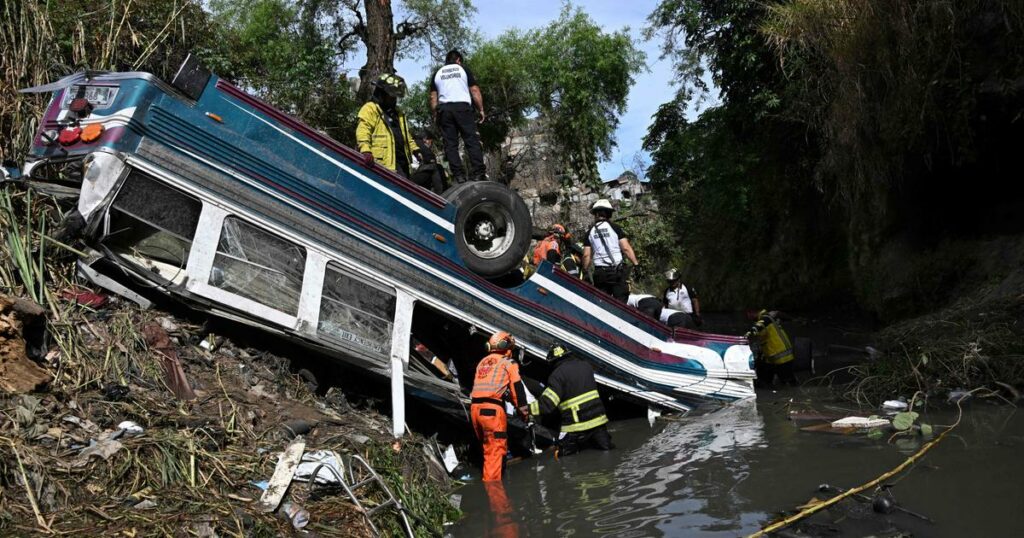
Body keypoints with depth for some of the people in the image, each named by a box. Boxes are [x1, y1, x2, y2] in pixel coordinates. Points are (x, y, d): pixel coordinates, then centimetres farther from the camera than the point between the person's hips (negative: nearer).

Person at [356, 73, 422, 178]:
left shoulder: (397, 112, 25)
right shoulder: (370, 109, -2)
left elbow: (406, 135, 32)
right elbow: (362, 132, -15)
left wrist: (415, 149, 22)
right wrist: (366, 151, -29)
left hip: (402, 159, 9)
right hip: (385, 161, -9)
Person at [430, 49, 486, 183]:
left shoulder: (437, 73, 17)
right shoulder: (463, 69, 11)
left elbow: (433, 97, 12)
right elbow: (475, 91, 4)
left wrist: (435, 116, 16)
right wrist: (481, 110, 8)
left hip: (444, 109, 2)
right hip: (462, 106, -2)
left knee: (450, 144, 1)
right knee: (472, 140, -5)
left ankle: (459, 176, -9)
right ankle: (478, 174, -16)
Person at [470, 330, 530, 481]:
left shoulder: (482, 362, 24)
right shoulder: (508, 362, 4)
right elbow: (517, 388, -1)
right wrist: (524, 412, 3)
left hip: (475, 408, 7)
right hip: (492, 409, -7)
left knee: (488, 448, 20)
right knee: (495, 451, -4)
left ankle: (488, 480, 29)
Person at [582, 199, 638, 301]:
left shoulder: (590, 232, 7)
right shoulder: (614, 227, 0)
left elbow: (586, 255, 4)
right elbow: (626, 248, -6)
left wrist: (585, 271, 13)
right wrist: (636, 264, -1)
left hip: (600, 272, 3)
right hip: (617, 270, -3)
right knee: (620, 301, -1)